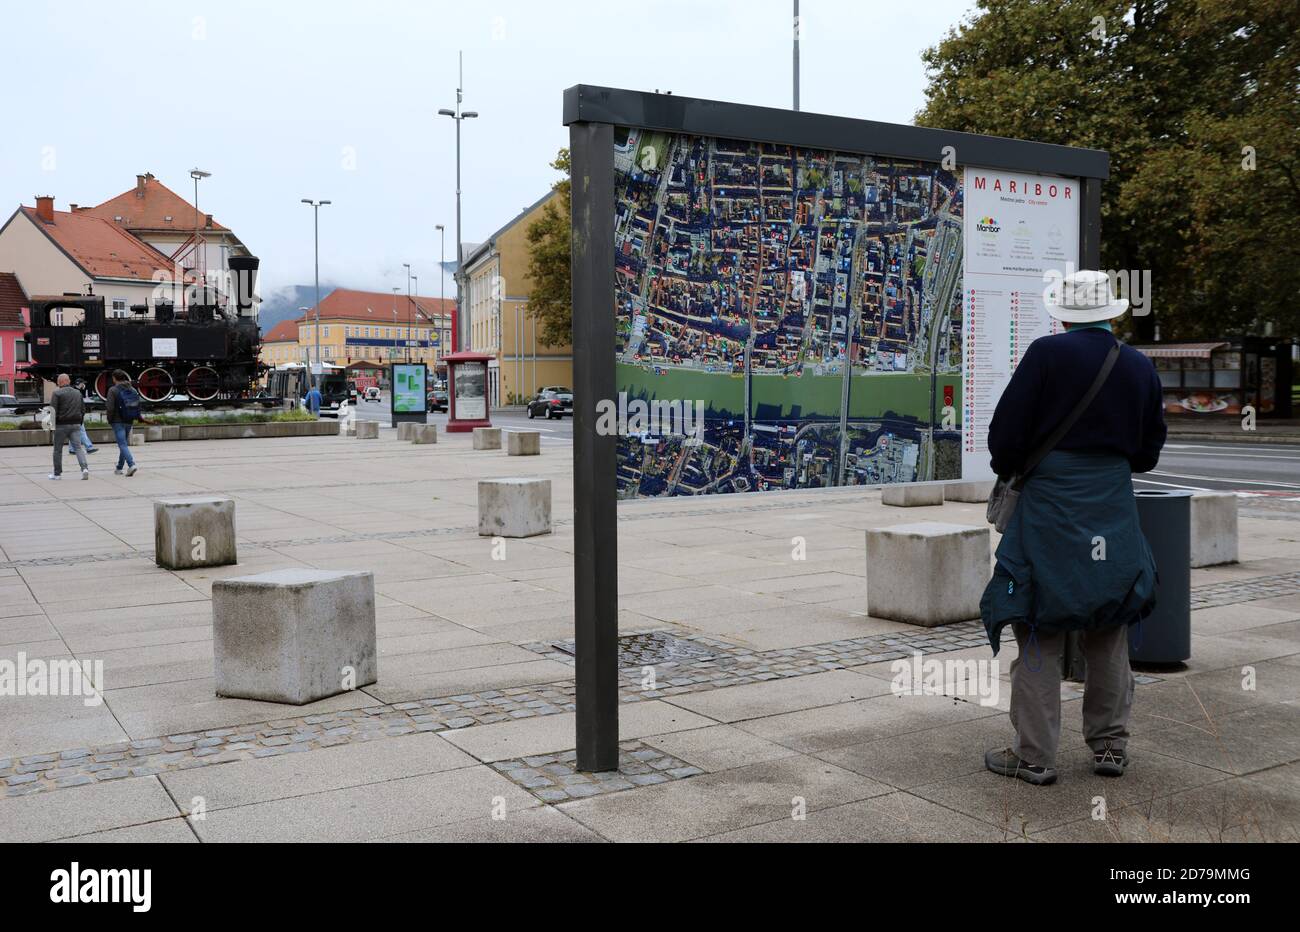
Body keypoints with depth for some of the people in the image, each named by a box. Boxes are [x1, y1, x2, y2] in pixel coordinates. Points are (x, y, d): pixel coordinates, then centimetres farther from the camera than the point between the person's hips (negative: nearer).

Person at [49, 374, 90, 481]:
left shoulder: (57, 393, -7)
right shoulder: (78, 393, 12)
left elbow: (53, 410, -10)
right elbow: (83, 410, 16)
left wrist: (53, 424, 0)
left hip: (61, 425, -4)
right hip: (75, 425, 4)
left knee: (58, 450, 7)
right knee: (78, 447, 2)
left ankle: (57, 473, 14)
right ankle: (84, 468, -18)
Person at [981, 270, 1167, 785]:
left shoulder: (1047, 353, -10)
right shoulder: (1141, 368, 5)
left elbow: (1006, 431, -11)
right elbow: (1147, 453, 12)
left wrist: (1008, 471, 9)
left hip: (1049, 508, -4)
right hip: (1114, 511, 5)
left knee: (1038, 632, 3)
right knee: (1109, 632, 17)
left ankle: (1035, 756, 7)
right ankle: (1110, 745, 25)